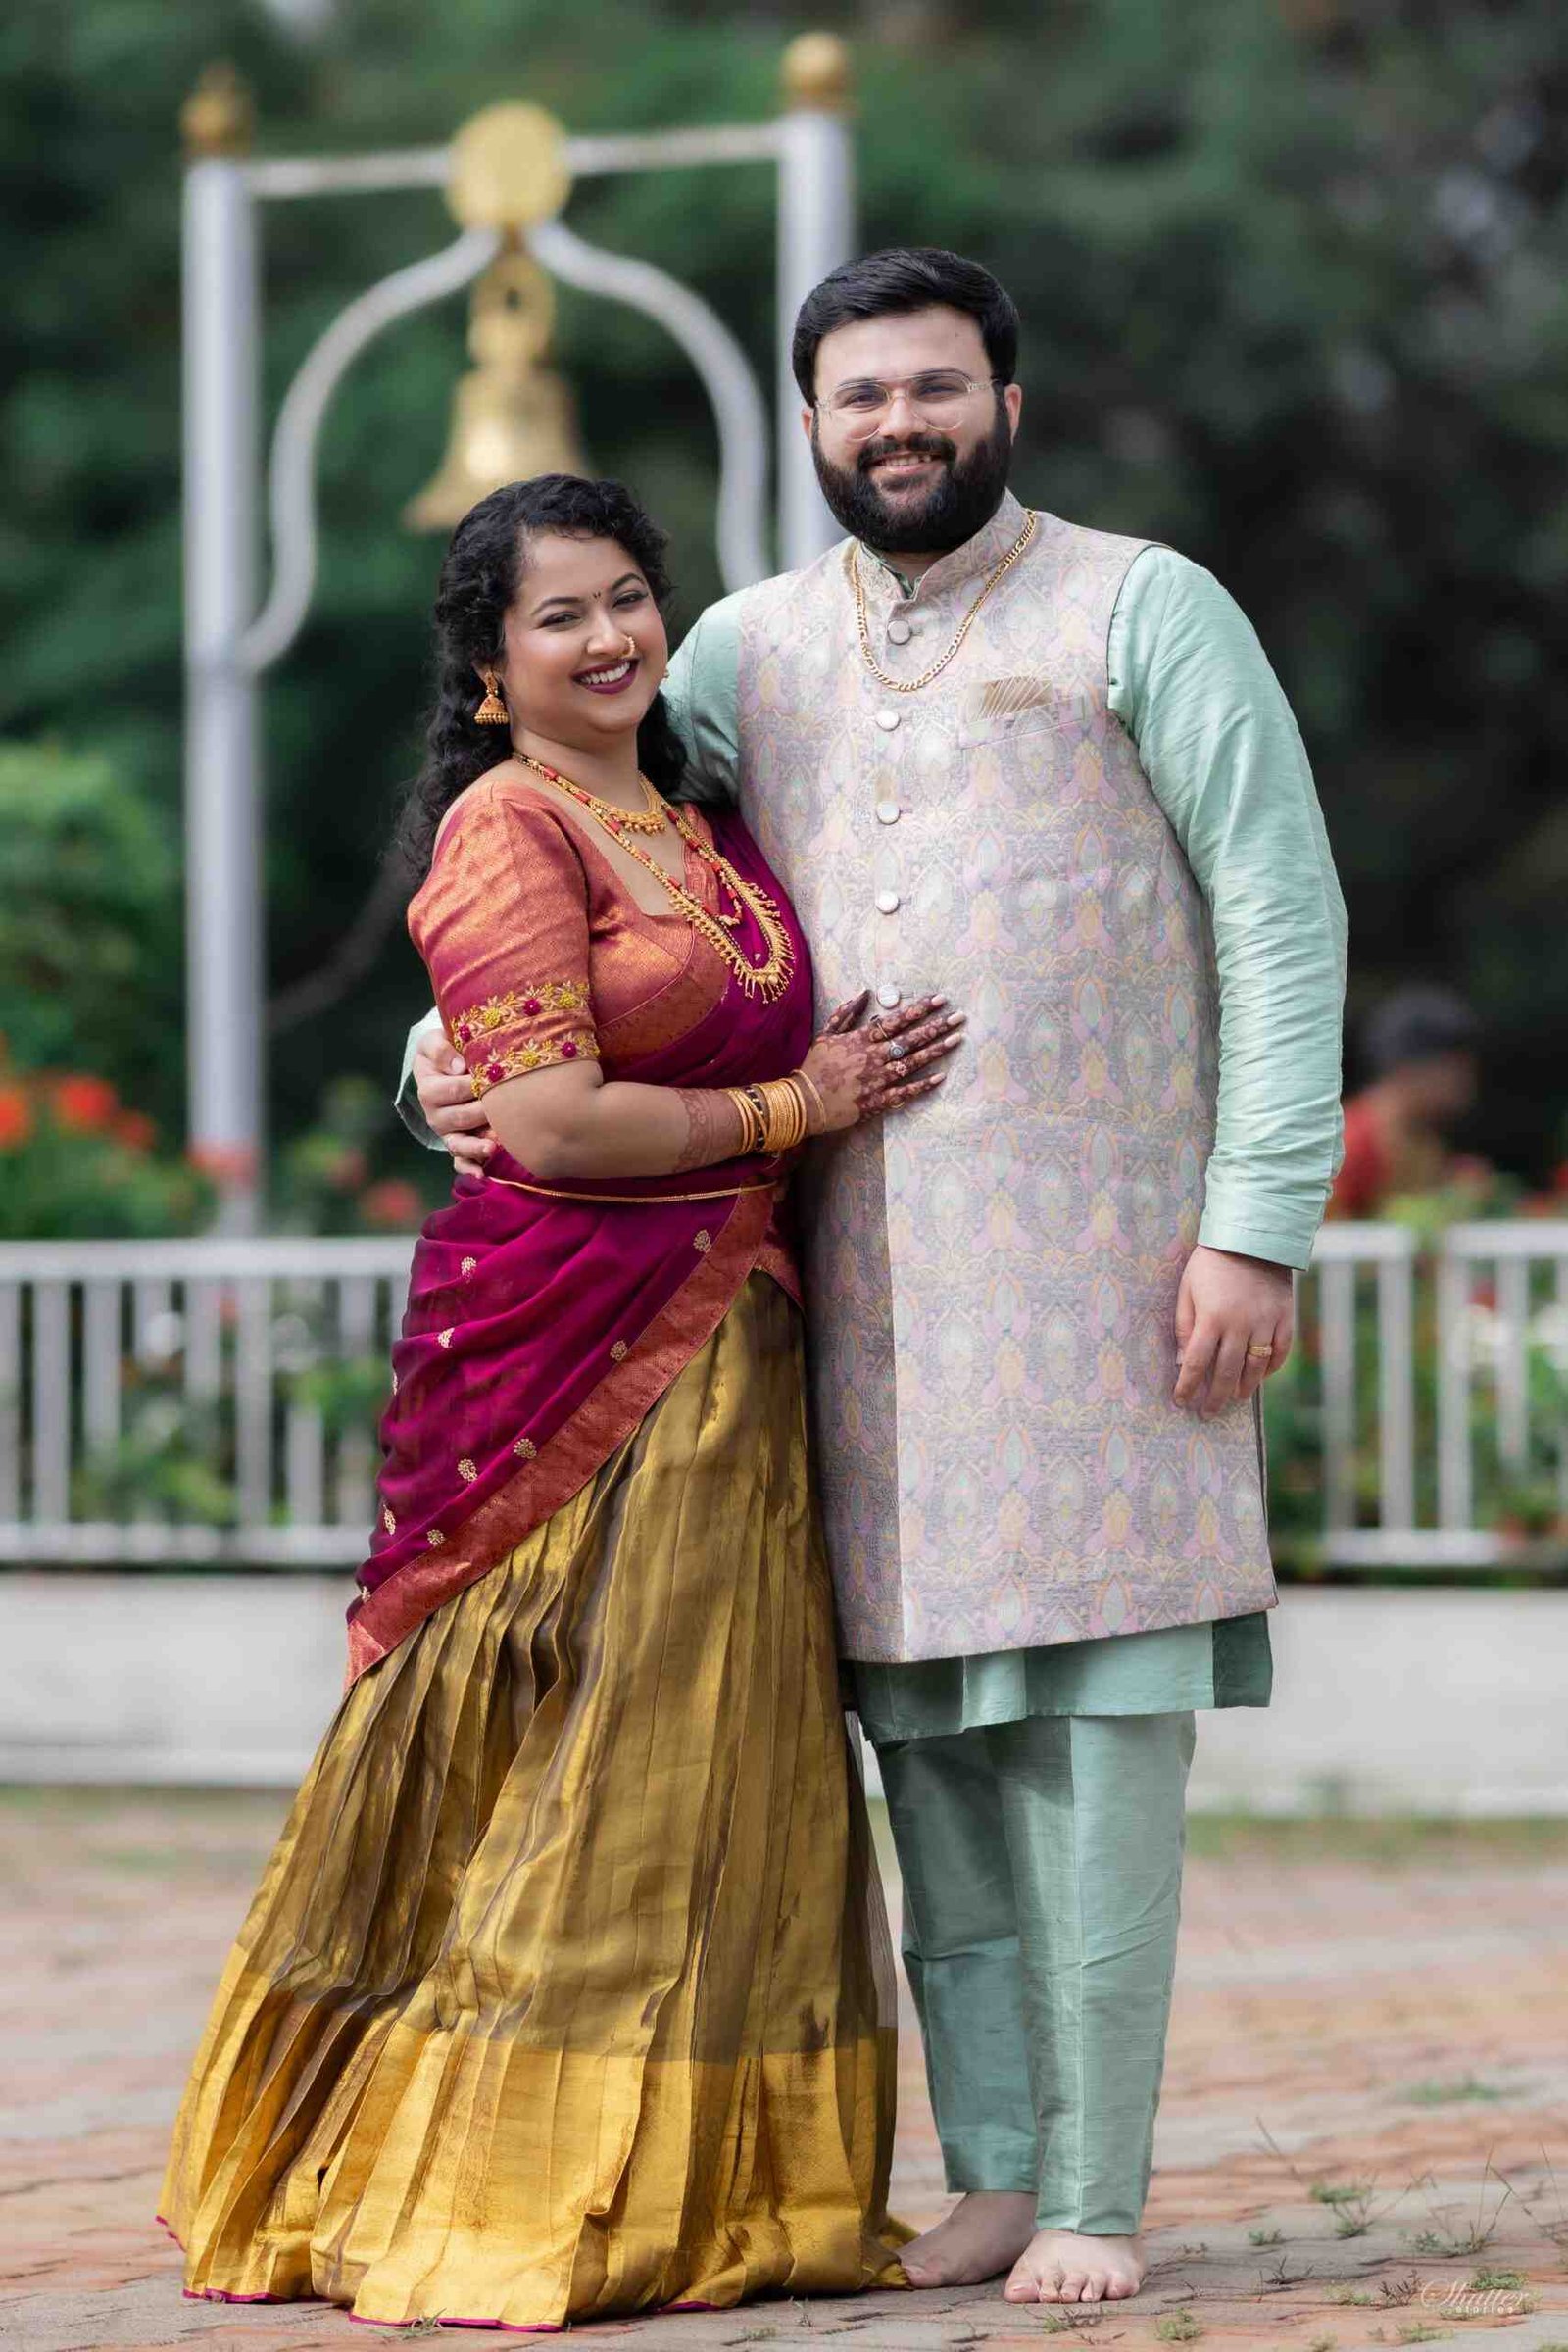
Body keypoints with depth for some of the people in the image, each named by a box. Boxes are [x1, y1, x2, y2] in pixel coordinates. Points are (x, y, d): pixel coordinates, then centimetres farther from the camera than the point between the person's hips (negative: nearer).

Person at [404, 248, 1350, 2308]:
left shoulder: (1143, 612, 2)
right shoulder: (752, 649, 14)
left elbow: (1284, 914, -2)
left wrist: (1258, 1224, -11)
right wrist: (452, 1045, 1)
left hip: (1101, 1259, -4)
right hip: (858, 1269, 4)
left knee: (1099, 1719, -7)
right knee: (925, 1726, 4)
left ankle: (1098, 2194, -3)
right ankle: (993, 2176, 11)